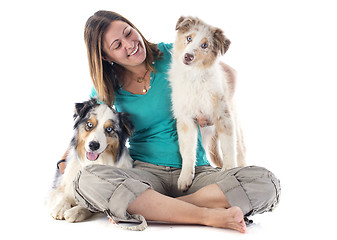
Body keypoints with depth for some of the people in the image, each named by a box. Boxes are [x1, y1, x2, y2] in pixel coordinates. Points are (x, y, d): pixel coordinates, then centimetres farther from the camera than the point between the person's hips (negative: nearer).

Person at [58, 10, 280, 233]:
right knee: (87, 179, -32)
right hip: (145, 172, 0)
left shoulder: (170, 55, 1)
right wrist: (66, 161, 6)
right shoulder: (108, 89, 6)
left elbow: (228, 73, 12)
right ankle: (208, 215, -30)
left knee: (265, 182, -26)